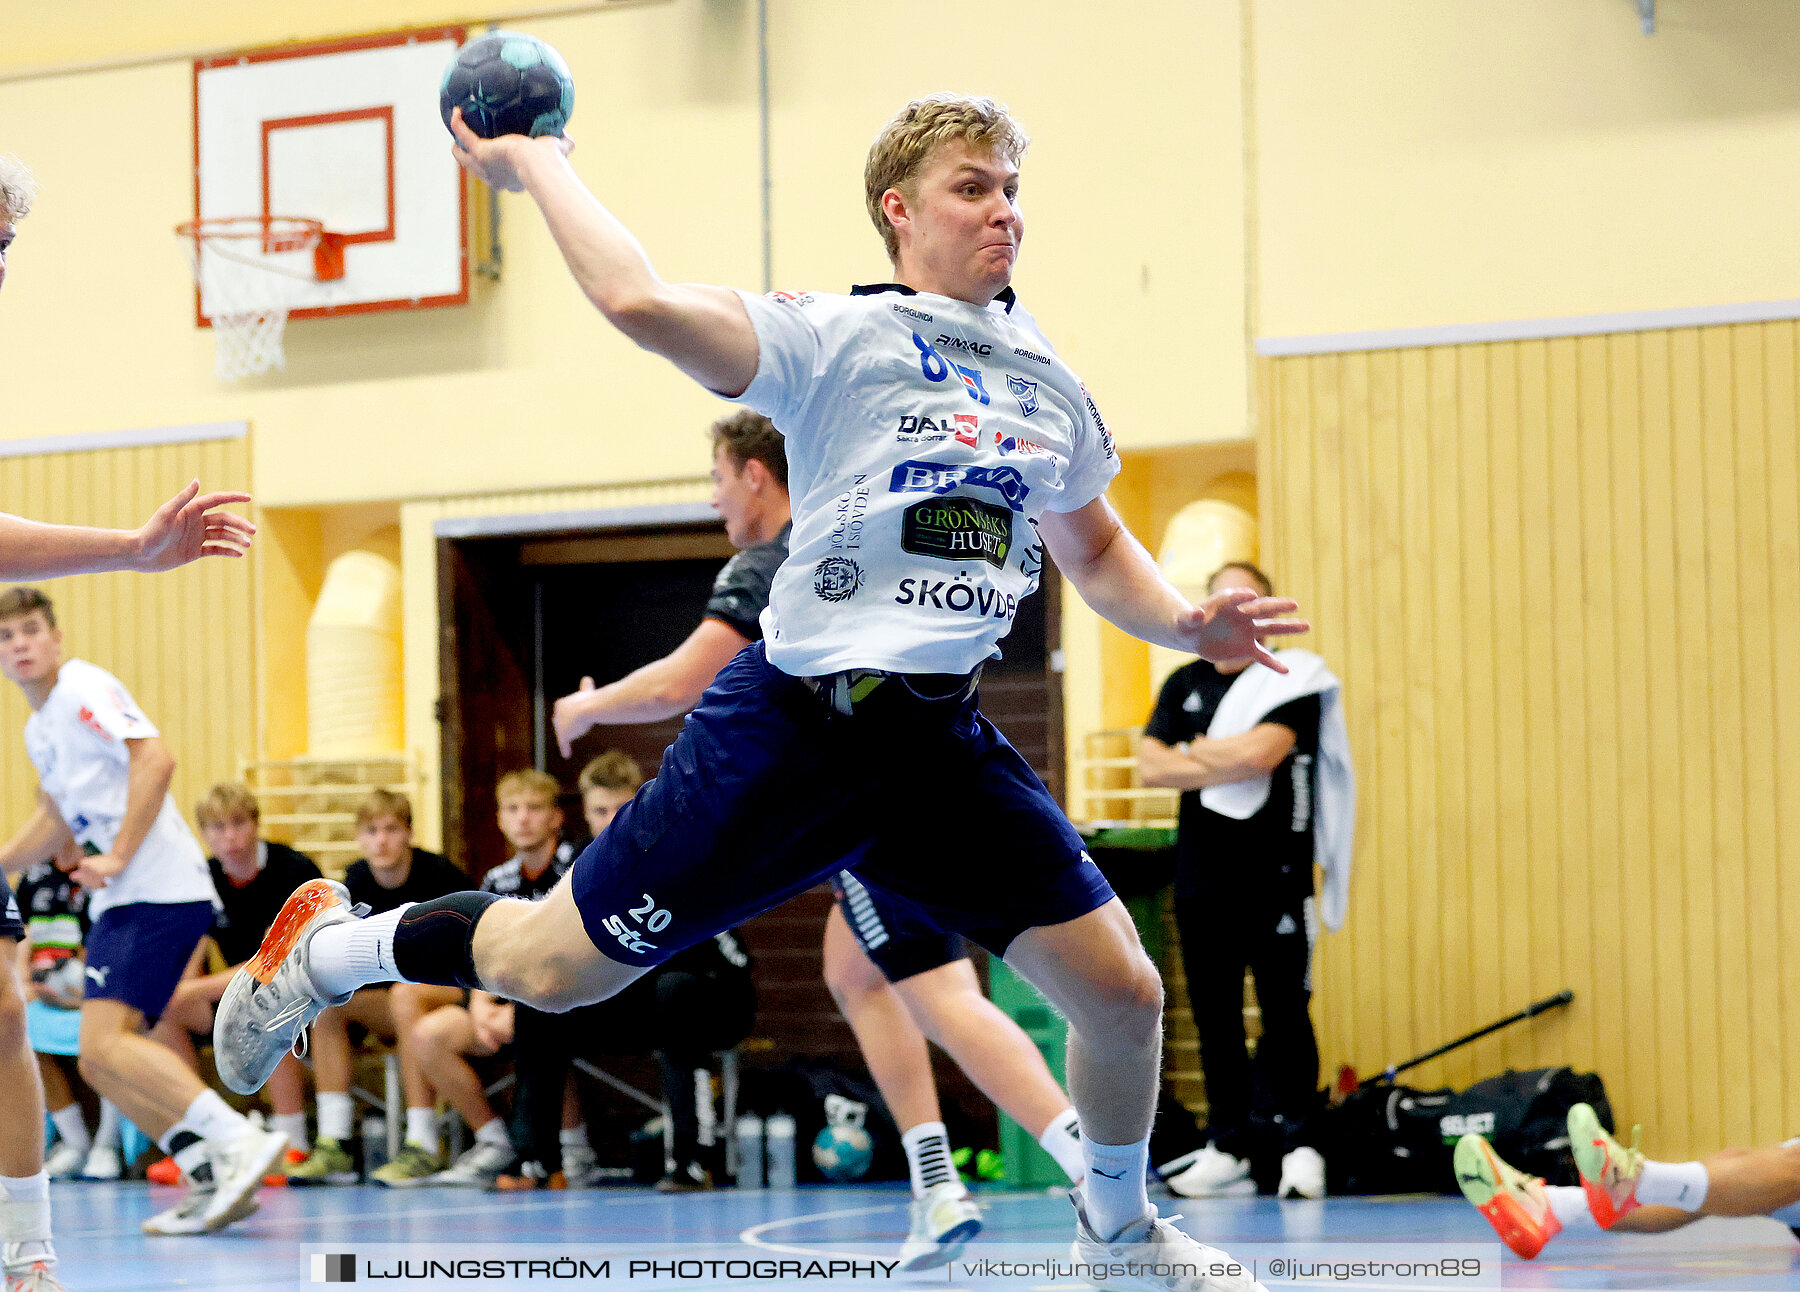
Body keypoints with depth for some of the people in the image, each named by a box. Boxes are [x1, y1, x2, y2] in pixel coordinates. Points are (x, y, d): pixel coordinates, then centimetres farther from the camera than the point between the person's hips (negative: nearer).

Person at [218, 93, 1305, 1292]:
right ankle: (331, 948, 27)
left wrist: (1185, 622, 9)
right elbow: (643, 302, -23)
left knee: (1122, 991, -2)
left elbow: (1095, 550, 27)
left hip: (944, 742, 5)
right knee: (554, 968, -1)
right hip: (795, 727, -5)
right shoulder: (841, 338, -9)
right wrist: (538, 166, -14)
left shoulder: (1049, 387, 10)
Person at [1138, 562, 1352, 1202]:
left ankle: (1297, 1141, -3)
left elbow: (1261, 752, -16)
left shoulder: (1293, 678, -1)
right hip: (1201, 873, 5)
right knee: (1214, 1015, 6)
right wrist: (1229, 763, -8)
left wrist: (1192, 751, -2)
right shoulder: (1183, 685, 14)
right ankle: (1228, 1147, 12)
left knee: (1284, 1011, -7)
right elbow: (1153, 767, 1)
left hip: (1274, 872, -5)